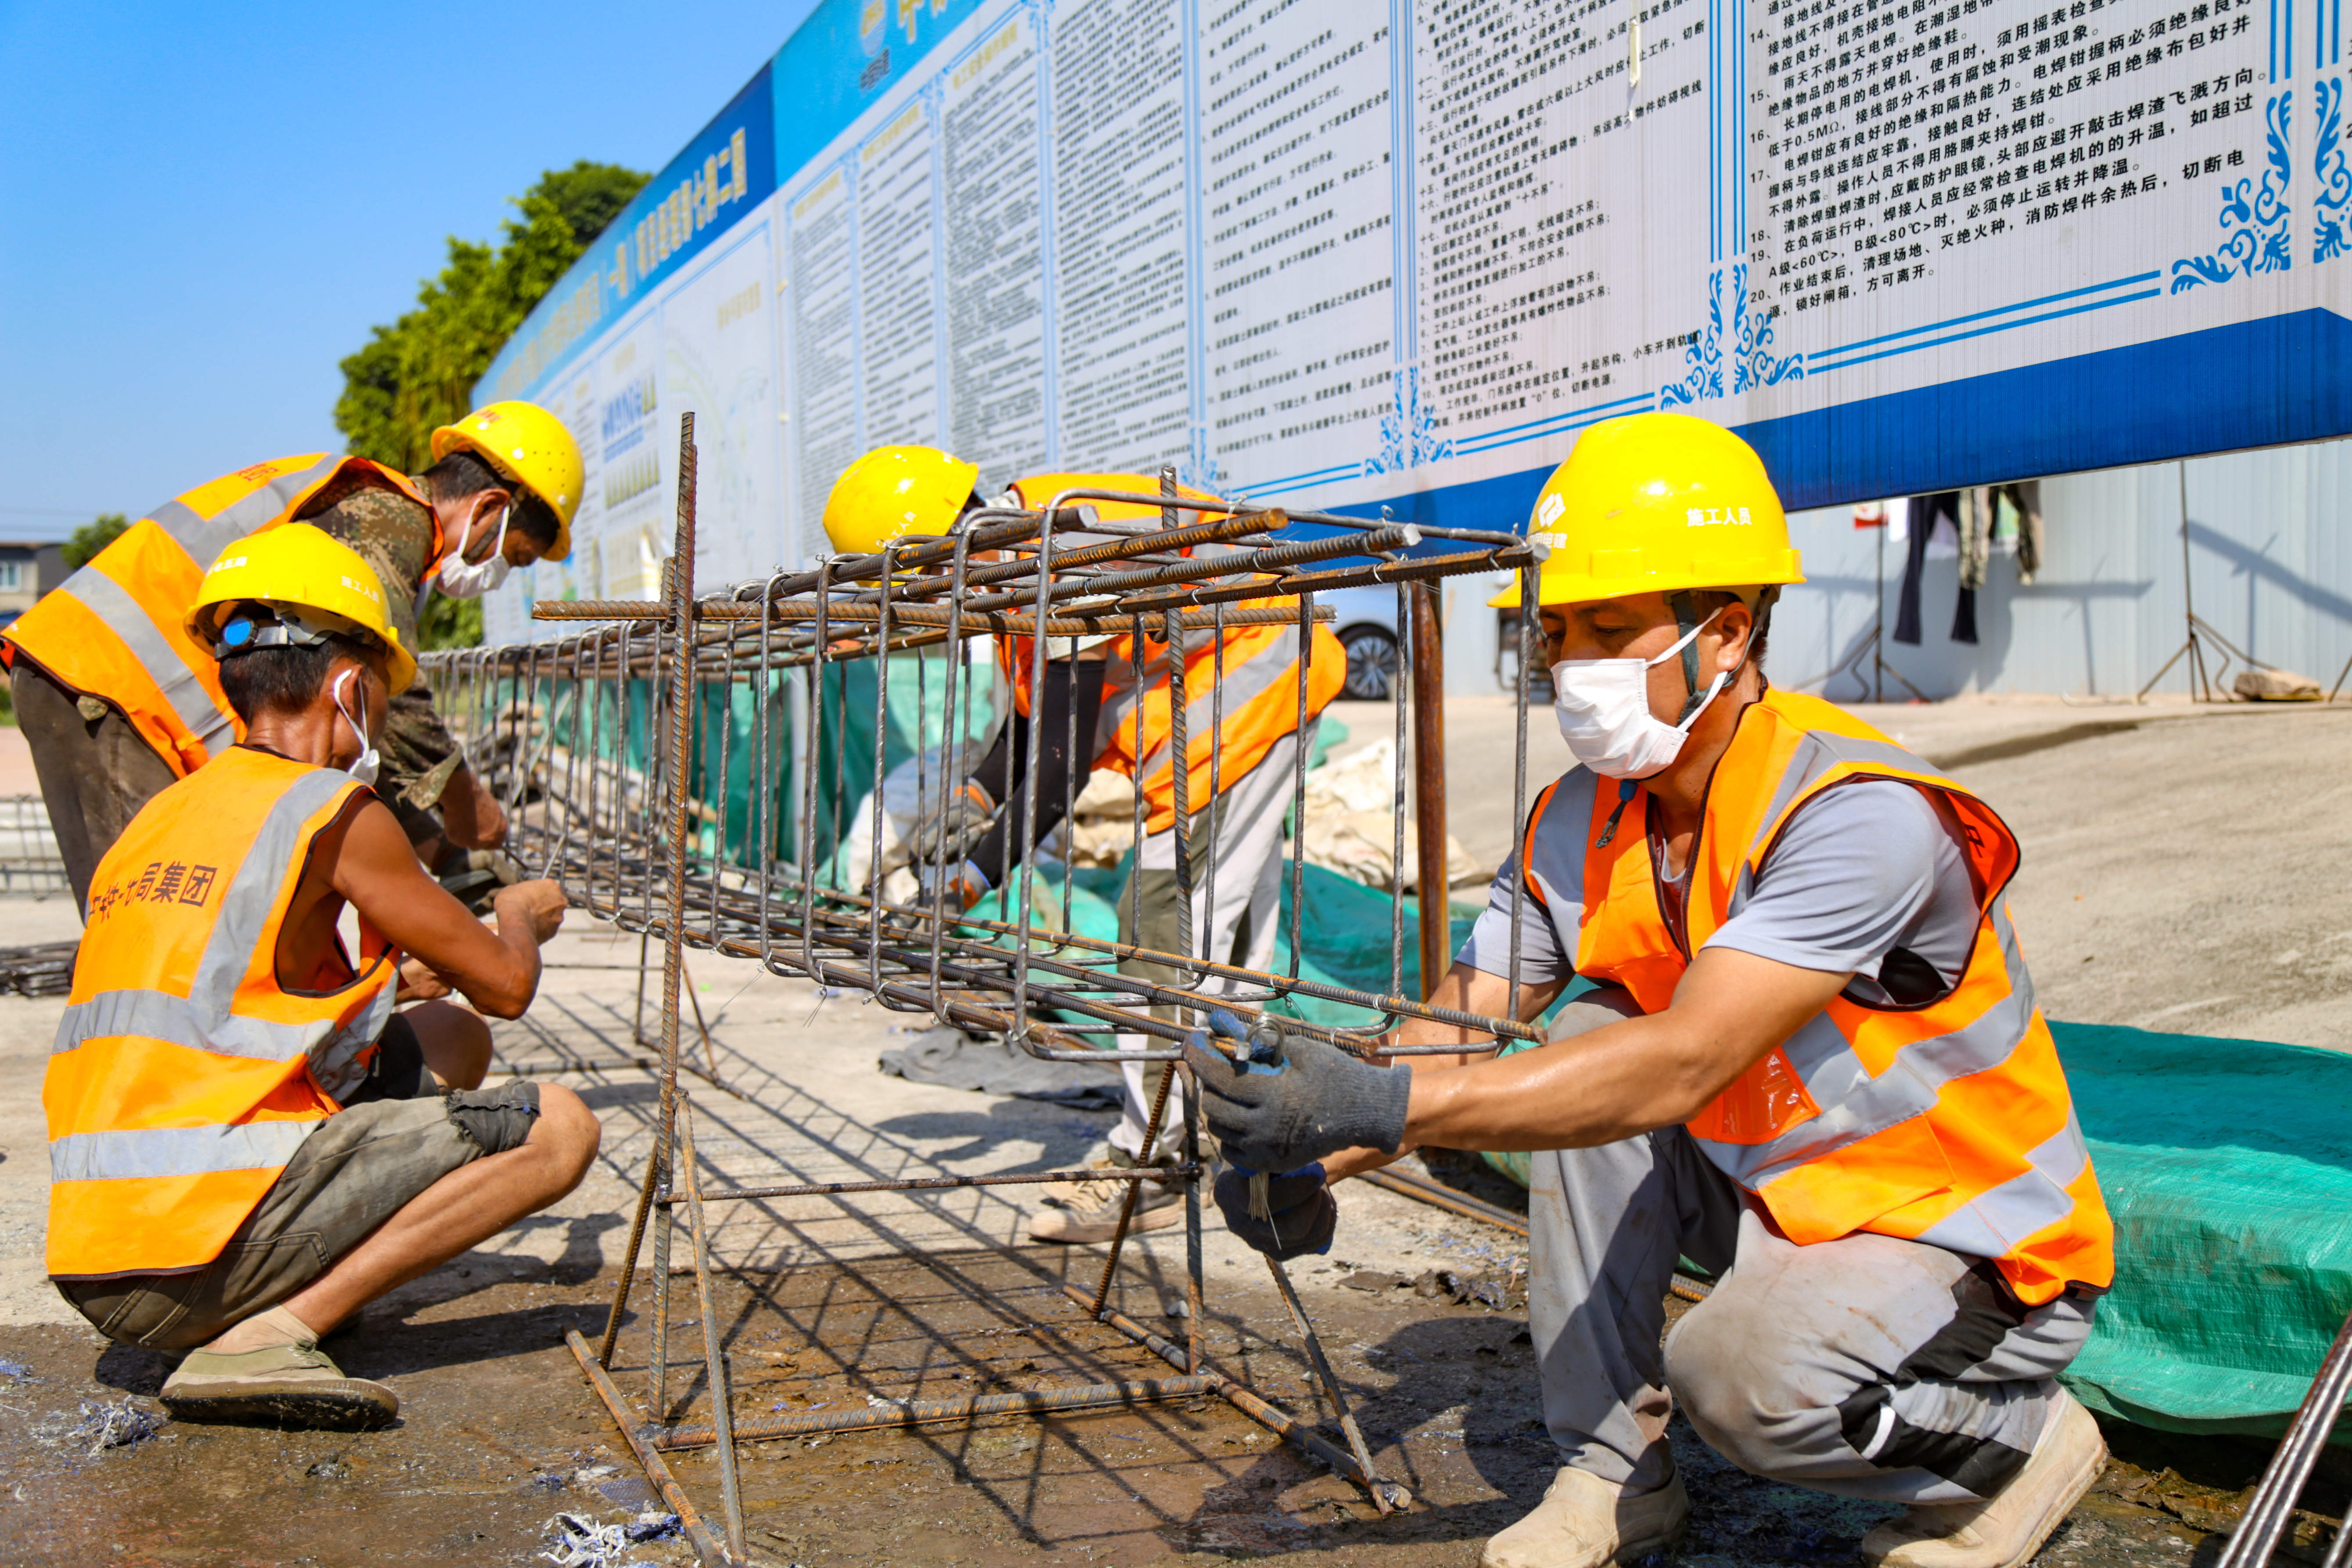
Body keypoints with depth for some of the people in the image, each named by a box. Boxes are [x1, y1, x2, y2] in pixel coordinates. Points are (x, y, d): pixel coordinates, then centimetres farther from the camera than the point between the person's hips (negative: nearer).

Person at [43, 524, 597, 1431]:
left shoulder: (156, 819, 17)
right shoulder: (333, 813, -7)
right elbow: (505, 986, 2)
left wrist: (390, 966, 41)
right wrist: (522, 919, 26)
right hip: (203, 1248, -9)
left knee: (449, 1042, 19)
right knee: (559, 1128, -3)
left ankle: (273, 1308, 6)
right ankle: (269, 1337, -12)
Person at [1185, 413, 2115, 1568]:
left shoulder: (1858, 815, -29)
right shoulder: (1582, 823, -5)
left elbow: (1682, 1066, -38)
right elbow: (1455, 1029, -9)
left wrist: (1382, 1109, -46)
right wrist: (1314, 1158, -29)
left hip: (1986, 1249, -7)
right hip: (1781, 1195, 7)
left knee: (1743, 1372, -32)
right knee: (1583, 1045, -14)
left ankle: (2020, 1439, 3)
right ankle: (1613, 1472, 0)